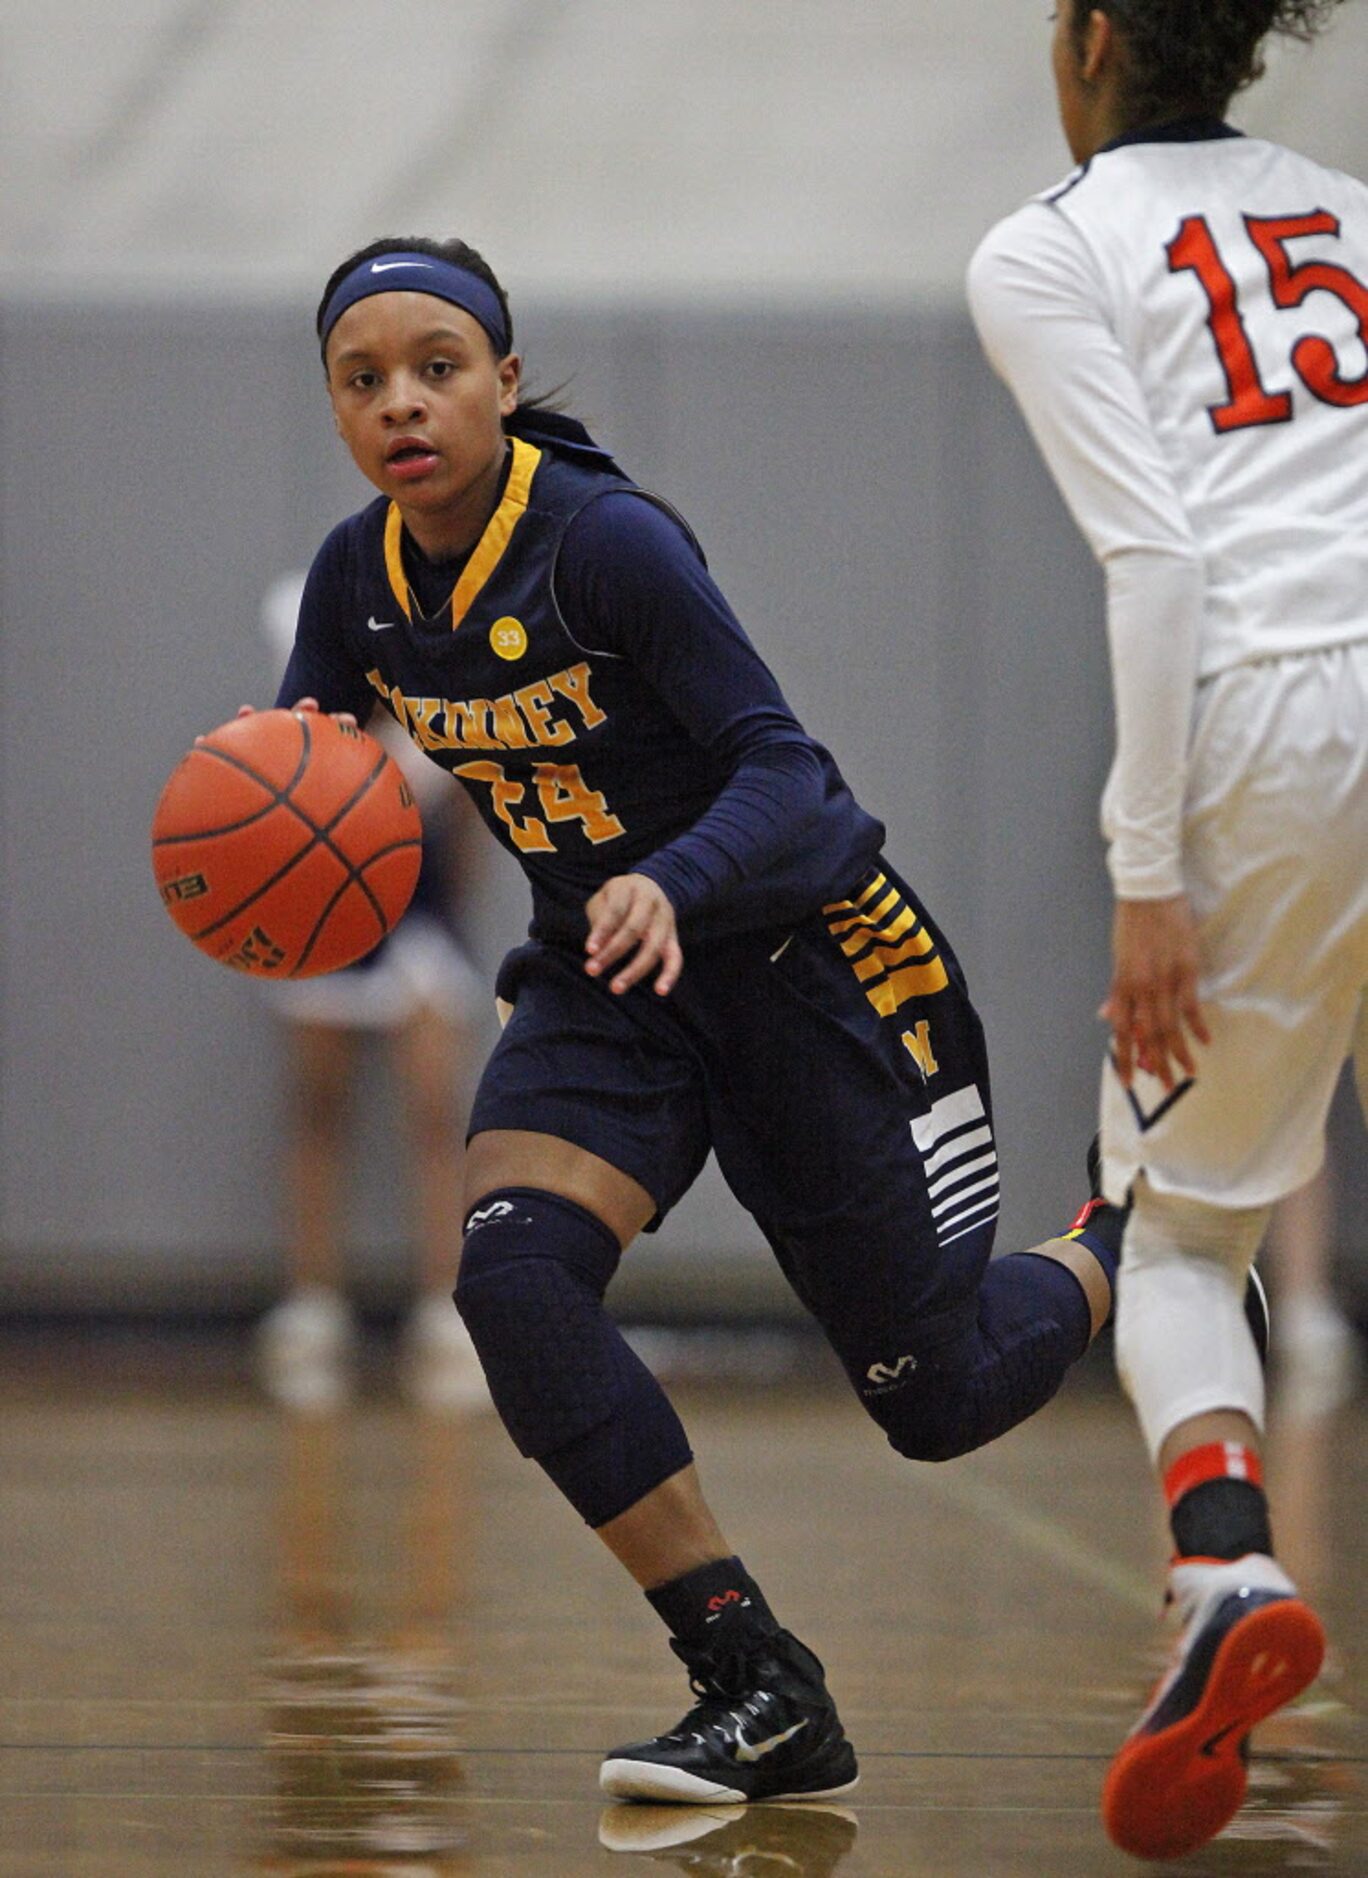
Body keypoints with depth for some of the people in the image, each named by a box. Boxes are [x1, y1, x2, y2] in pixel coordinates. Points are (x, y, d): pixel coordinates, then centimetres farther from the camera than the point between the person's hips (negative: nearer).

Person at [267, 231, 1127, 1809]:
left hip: (805, 952, -5)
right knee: (509, 1275, -24)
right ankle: (758, 1690, -17)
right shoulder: (358, 580, -5)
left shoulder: (610, 541, -23)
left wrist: (672, 887, -46)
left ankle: (1121, 1253, 38)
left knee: (935, 1398, 2)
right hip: (600, 973, 5)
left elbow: (784, 767, -26)